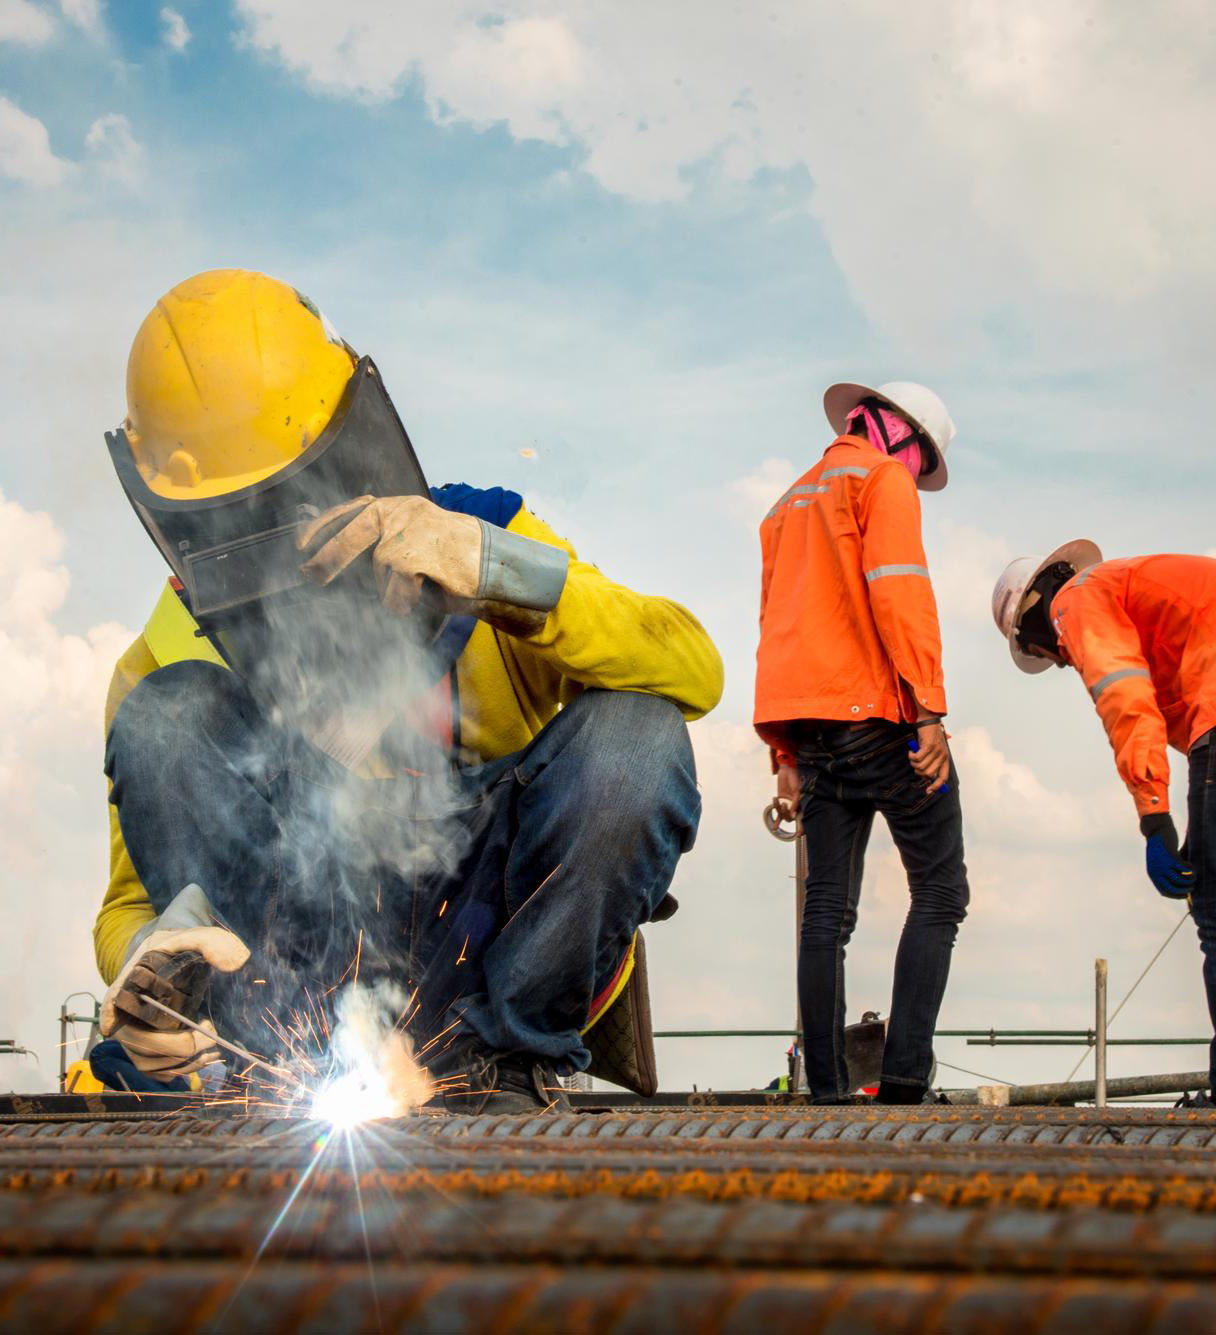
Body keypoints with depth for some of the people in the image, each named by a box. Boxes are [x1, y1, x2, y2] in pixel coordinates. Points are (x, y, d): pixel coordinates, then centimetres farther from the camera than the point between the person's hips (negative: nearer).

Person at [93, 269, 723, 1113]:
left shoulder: (476, 537, -1)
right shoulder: (172, 653, 3)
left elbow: (694, 672, -16)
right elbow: (134, 899, 0)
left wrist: (486, 567, -31)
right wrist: (150, 956, -28)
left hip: (493, 939, -1)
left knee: (632, 728, -25)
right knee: (169, 715, -18)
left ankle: (505, 1053, -19)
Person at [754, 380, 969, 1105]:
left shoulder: (791, 503, 25)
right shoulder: (883, 480, 0)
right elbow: (899, 592, -15)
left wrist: (787, 755, 21)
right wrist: (929, 710, -19)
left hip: (812, 729, 7)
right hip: (878, 715, -7)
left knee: (828, 910, 5)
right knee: (940, 892, -1)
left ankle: (828, 1091, 0)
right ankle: (905, 1075, -14)